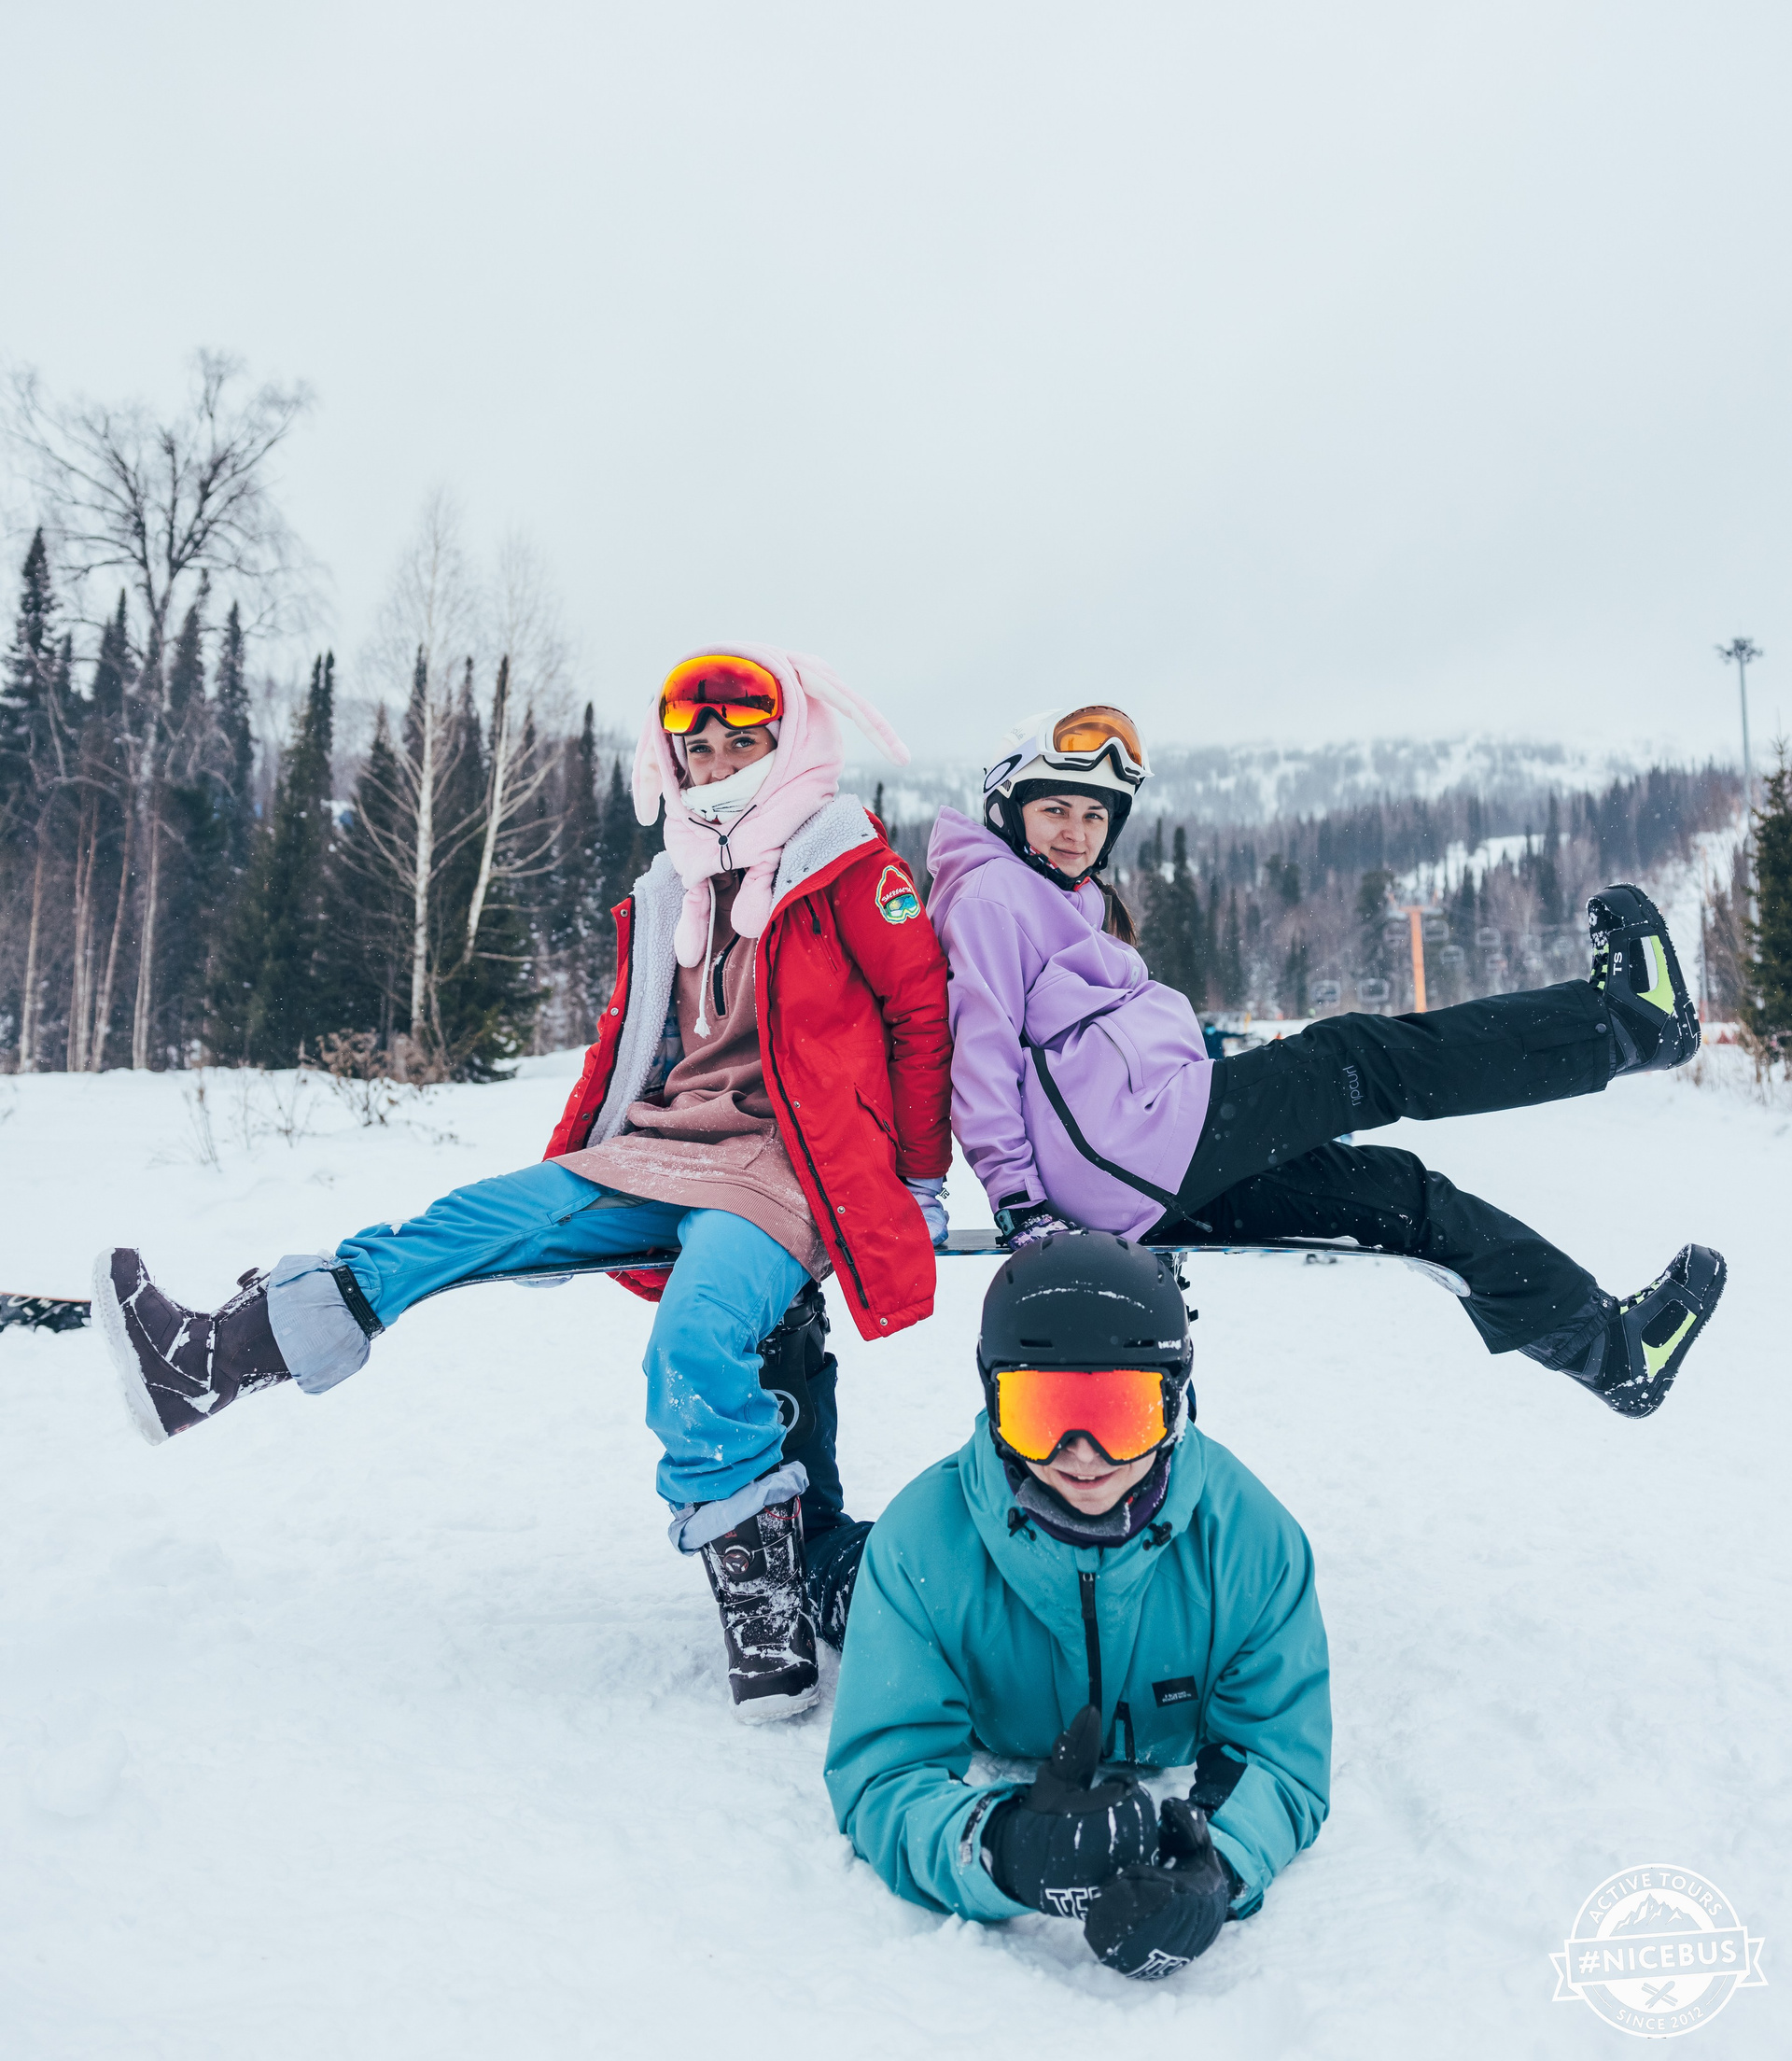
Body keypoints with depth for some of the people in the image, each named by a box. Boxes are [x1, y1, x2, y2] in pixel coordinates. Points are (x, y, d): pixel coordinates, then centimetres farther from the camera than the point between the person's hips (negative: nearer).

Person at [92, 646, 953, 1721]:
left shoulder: (849, 866, -1)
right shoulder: (667, 895, 20)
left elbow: (923, 1013, 0)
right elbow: (624, 1043, 24)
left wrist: (919, 1180, 0)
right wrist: (557, 1174, 19)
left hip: (788, 1167, -6)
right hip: (657, 1161, 7)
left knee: (694, 1350, -30)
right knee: (477, 1219, -11)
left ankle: (770, 1608, -16)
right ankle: (219, 1354, -14)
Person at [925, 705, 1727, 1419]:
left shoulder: (1071, 900, 29)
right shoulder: (991, 893, -3)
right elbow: (981, 1045, -12)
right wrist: (1015, 1197, -17)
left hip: (1144, 1187, 10)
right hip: (1124, 1133, -10)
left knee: (1395, 1189, 7)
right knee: (1364, 1062, -6)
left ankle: (1611, 1344, 13)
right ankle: (1637, 1018, 5)